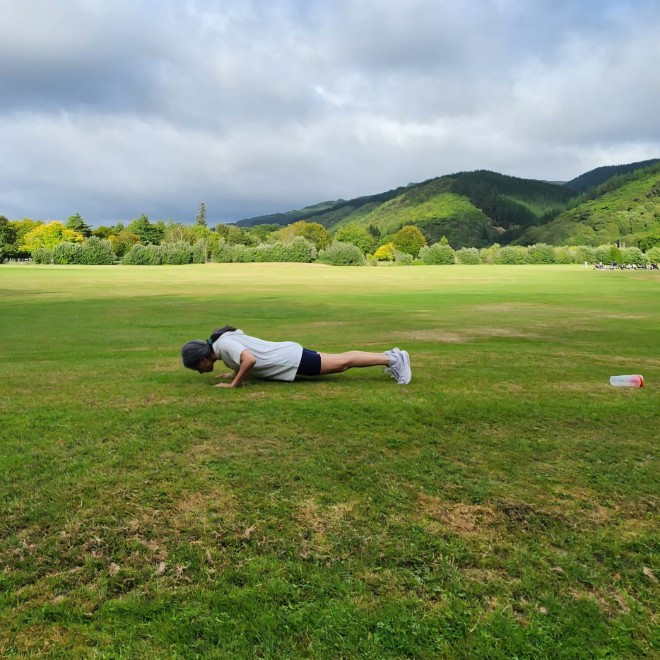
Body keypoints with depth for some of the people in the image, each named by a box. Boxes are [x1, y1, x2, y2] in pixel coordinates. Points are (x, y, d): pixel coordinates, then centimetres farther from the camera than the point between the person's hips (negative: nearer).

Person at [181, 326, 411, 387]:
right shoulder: (224, 338, 8)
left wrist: (234, 384, -24)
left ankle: (392, 359, 4)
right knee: (340, 362, 15)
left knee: (342, 363, -3)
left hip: (292, 360, -8)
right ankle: (390, 357, 23)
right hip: (288, 354, 8)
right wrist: (235, 372, 16)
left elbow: (250, 360, -36)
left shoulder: (223, 345, -20)